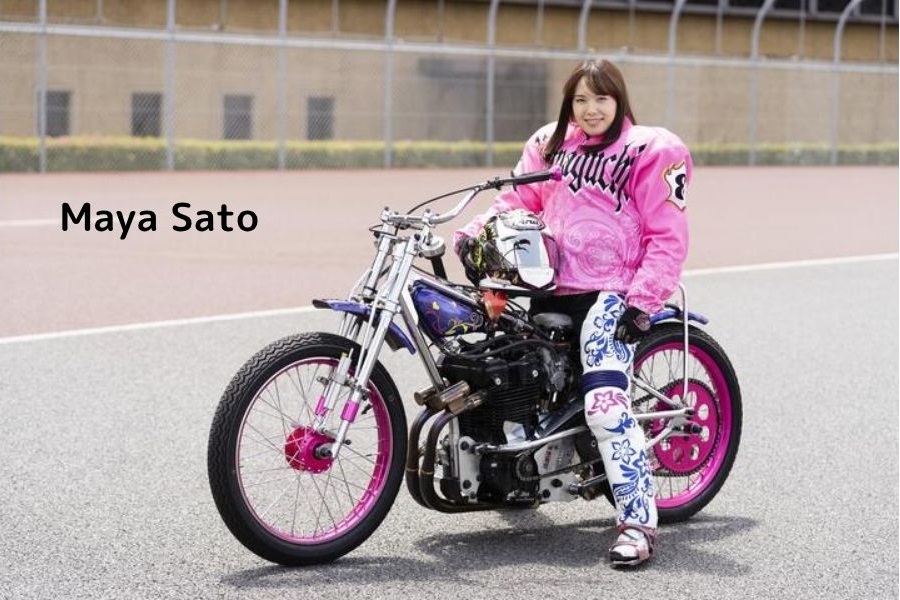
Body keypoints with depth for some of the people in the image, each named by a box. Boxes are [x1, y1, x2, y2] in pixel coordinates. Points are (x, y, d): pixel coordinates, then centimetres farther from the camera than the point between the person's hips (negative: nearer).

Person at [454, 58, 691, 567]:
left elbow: (668, 237, -6)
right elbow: (520, 197, 14)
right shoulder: (550, 144, 17)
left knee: (606, 406, -22)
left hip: (612, 292, -7)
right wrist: (474, 233, -5)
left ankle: (639, 524, -17)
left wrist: (642, 302, -15)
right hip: (551, 286, 7)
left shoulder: (651, 151, -1)